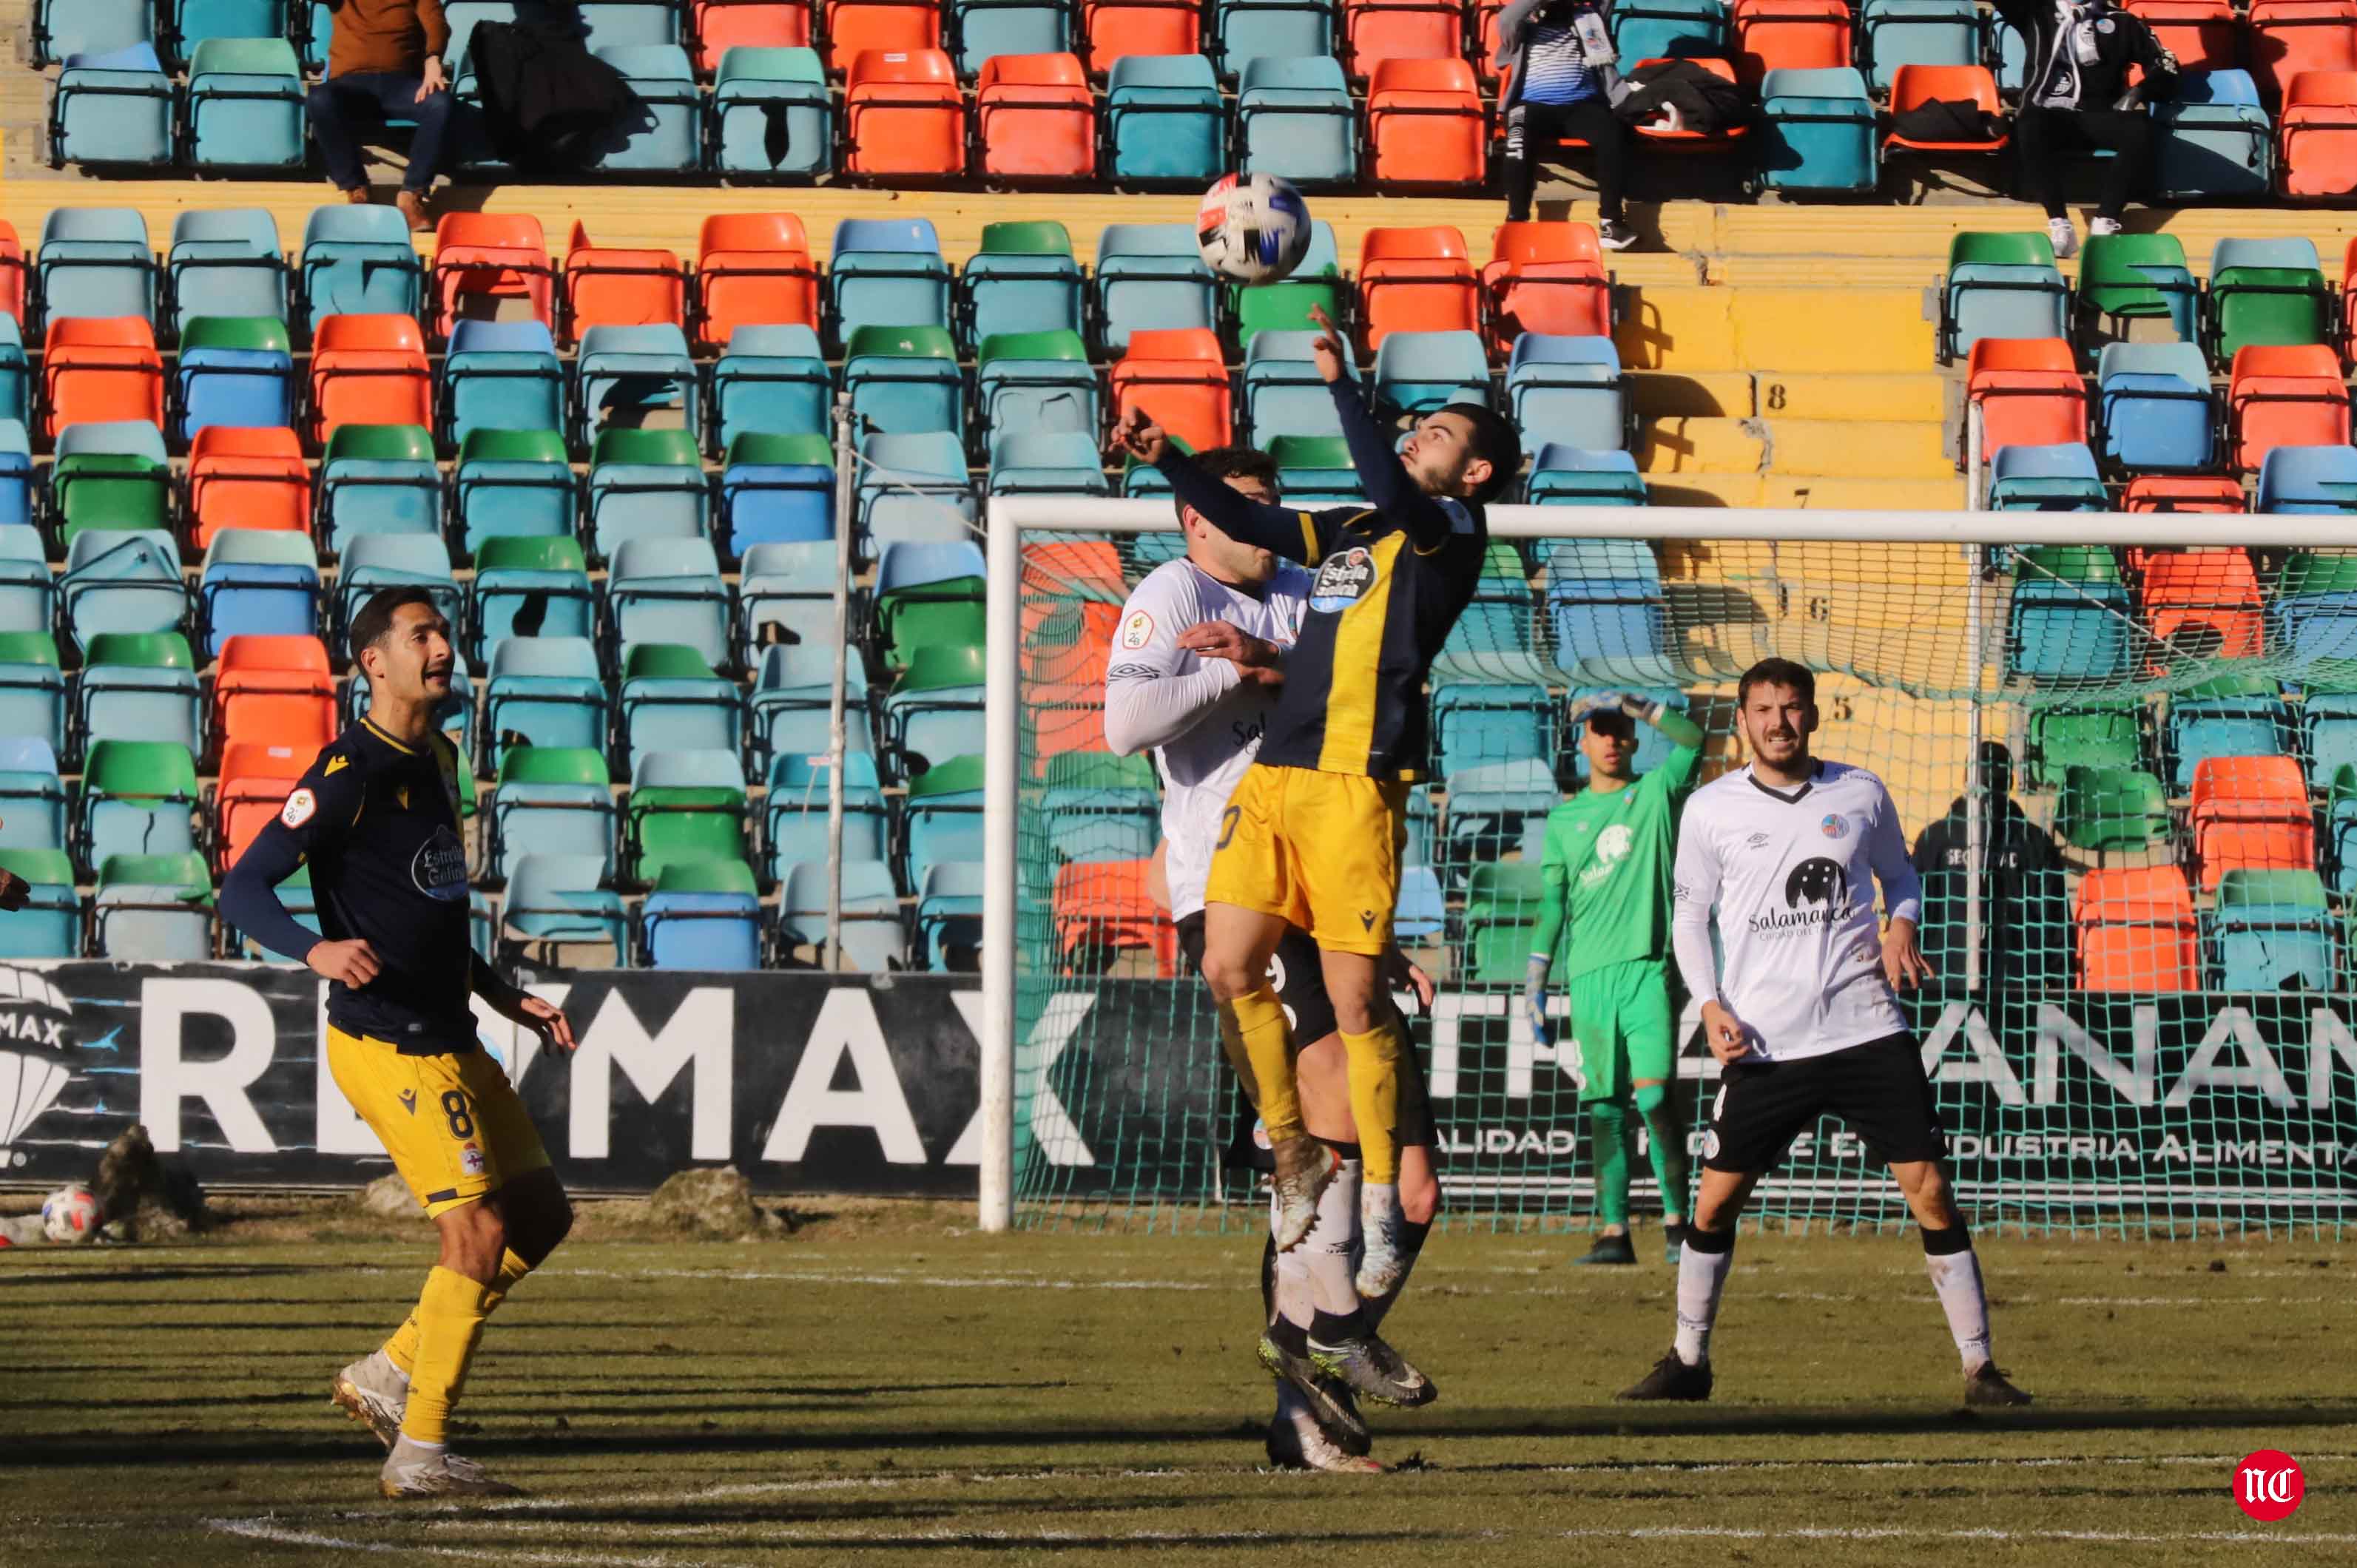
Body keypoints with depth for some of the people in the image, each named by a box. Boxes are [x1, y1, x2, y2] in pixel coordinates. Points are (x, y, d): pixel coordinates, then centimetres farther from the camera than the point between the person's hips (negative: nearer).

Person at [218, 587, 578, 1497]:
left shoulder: (437, 762, 14)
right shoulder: (351, 773, -14)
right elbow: (241, 891, -17)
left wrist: (503, 997, 22)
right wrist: (316, 949, -34)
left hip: (450, 1041, 9)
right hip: (388, 1043, -9)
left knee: (541, 1216, 11)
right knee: (478, 1234, -12)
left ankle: (390, 1376, 18)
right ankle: (420, 1452, -5)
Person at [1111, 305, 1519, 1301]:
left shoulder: (1452, 529, 1)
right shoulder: (1356, 529, 23)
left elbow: (1390, 487, -18)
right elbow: (1254, 525, 29)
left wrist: (1340, 384, -18)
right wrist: (1167, 461, 19)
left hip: (1355, 783, -7)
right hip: (1274, 773, 7)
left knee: (1355, 1000, -7)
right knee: (1229, 970, -1)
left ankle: (1383, 1200, 3)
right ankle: (1294, 1157, 14)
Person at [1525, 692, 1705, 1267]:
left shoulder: (1657, 792, 9)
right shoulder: (1565, 818, 16)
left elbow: (1691, 739, -8)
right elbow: (1553, 900, 15)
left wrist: (1636, 706, -15)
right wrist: (1535, 979, 10)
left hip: (1646, 966, -3)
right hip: (1588, 975, 3)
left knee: (1654, 1093, -14)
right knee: (1604, 1107, 1)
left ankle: (1676, 1220, -8)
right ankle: (1613, 1231, 1)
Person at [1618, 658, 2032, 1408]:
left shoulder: (1860, 795, 5)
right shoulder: (1711, 809, 2)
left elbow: (1898, 873, 20)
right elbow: (1690, 915, 9)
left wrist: (1902, 925, -2)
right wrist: (1711, 1005, -5)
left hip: (1867, 1032, 0)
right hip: (1765, 1042, 0)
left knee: (1929, 1190, -6)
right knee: (1714, 1201, 1)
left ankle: (1980, 1369, 0)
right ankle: (1688, 1362, 19)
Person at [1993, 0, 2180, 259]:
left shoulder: (2120, 22, 18)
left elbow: (2164, 65, 13)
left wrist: (2139, 91, -5)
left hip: (2102, 117, 0)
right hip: (2052, 116, 0)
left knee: (2139, 129, -32)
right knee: (2029, 127, -35)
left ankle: (2104, 223, -32)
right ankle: (2059, 226, -37)